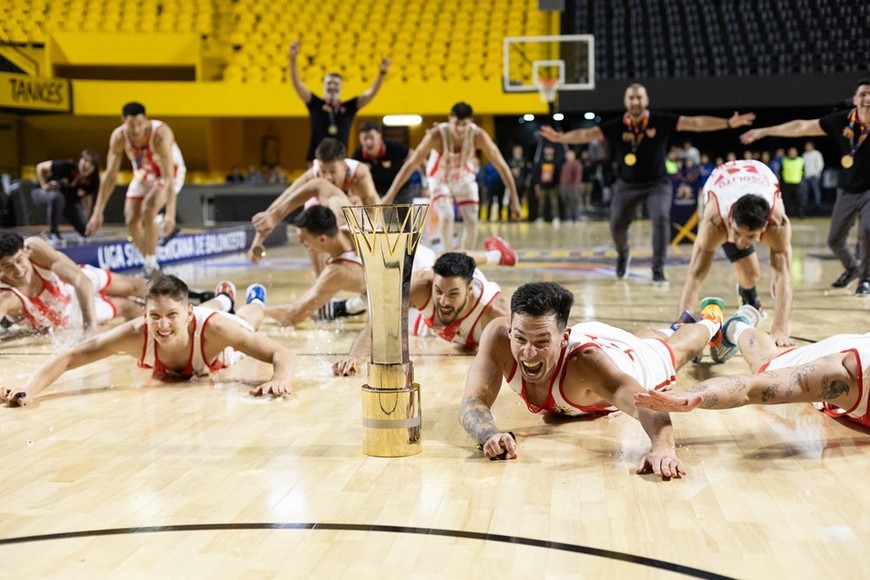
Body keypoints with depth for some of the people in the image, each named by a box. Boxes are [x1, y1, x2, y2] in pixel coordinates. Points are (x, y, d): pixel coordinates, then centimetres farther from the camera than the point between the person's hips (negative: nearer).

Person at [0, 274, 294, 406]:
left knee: (243, 321, 38)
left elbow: (282, 354, -52)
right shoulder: (136, 334, -49)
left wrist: (279, 380, -75)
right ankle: (223, 297, 74)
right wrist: (28, 390, -64)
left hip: (220, 348, -2)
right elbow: (67, 358, -46)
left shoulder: (213, 329, -53)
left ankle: (255, 298, 71)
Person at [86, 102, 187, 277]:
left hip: (171, 172, -5)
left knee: (148, 210, -27)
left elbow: (168, 177, -41)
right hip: (144, 174, 5)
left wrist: (170, 213, -50)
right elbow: (110, 175, -18)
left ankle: (151, 264, -16)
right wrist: (98, 211, -21)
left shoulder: (160, 134, -37)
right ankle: (147, 262, 16)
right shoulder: (118, 136, -23)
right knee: (131, 221, -5)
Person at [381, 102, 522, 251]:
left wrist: (514, 199, -25)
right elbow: (411, 164, -33)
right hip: (440, 179, -2)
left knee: (471, 221, -6)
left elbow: (501, 165, -24)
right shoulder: (437, 135, -35)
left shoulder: (478, 136, -30)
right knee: (446, 217, -21)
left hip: (464, 178, 2)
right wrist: (390, 195, -36)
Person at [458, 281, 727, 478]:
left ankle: (709, 321, 65)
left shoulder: (587, 361, -52)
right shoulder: (498, 337, -44)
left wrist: (663, 448, -84)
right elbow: (473, 403, -48)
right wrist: (490, 434, -70)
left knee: (675, 350, 32)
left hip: (628, 358, -3)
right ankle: (659, 332, 72)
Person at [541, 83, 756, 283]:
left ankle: (658, 270, -13)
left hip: (657, 183, -2)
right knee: (617, 225, 4)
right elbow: (587, 134, -15)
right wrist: (561, 137, -31)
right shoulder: (616, 126, -11)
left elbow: (695, 122, -17)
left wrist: (728, 123, -24)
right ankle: (623, 254, 40)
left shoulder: (661, 121, -13)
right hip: (627, 184, 2)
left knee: (661, 218, -23)